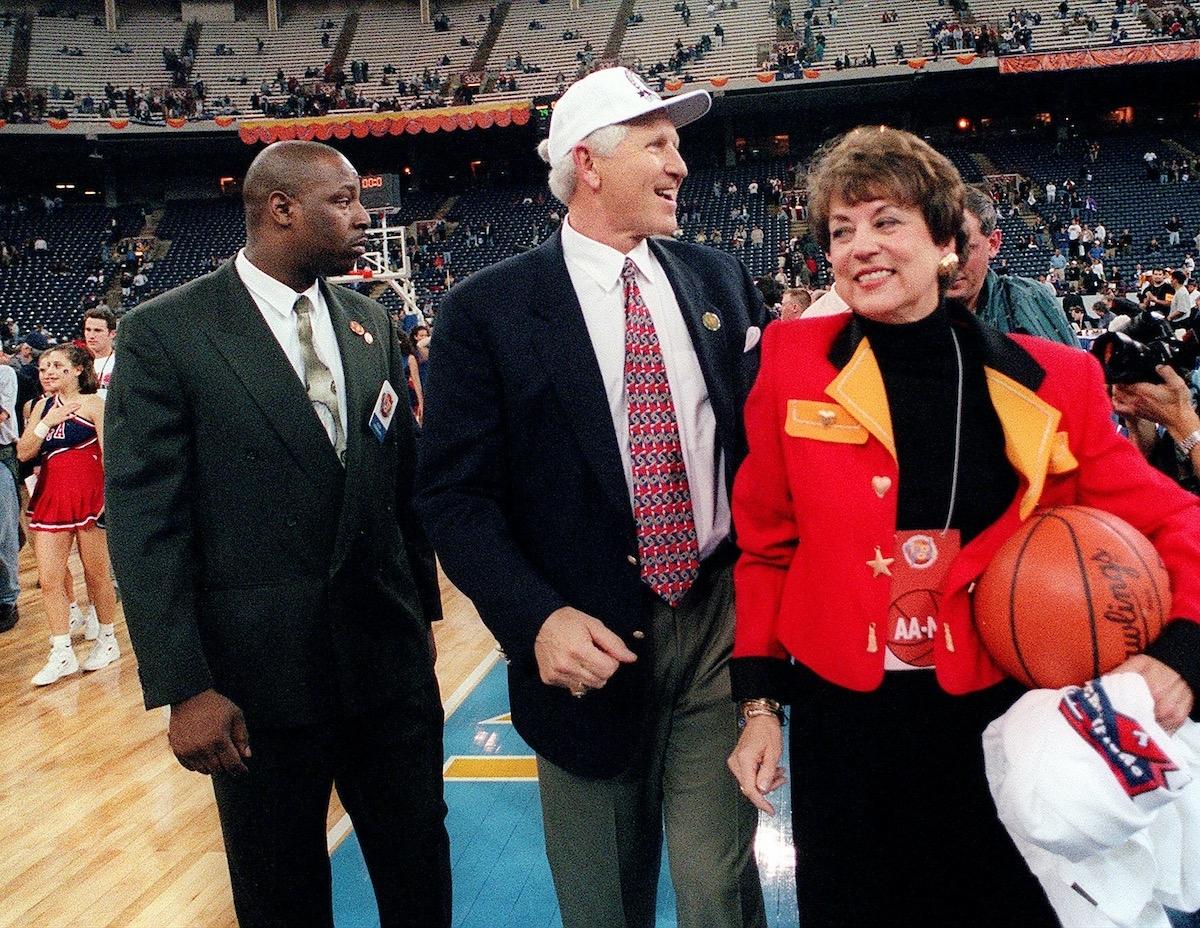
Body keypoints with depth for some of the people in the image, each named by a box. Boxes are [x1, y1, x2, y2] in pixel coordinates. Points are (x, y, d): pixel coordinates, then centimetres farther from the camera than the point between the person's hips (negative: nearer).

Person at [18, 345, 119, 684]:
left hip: (88, 494, -5)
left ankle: (107, 639, 23)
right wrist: (47, 422, -7)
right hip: (50, 496, 5)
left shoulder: (92, 403, -3)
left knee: (96, 573, 6)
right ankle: (62, 654, 6)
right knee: (49, 579, 0)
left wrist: (108, 496, -16)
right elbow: (23, 452, 6)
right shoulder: (43, 406, 13)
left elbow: (108, 452, -8)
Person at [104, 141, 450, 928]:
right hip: (259, 672, -4)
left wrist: (423, 607, 13)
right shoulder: (165, 332, -9)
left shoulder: (370, 323, 6)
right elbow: (145, 522, -11)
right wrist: (183, 686, -13)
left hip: (390, 655, 4)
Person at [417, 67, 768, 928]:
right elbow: (454, 492, -7)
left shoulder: (720, 280, 6)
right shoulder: (489, 309, -6)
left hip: (723, 623, 2)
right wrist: (537, 618, -20)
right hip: (590, 644, -2)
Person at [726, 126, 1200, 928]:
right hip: (843, 718, 0)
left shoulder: (1050, 380, -5)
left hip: (1000, 715, 1)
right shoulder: (795, 363, -6)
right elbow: (767, 543, 0)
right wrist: (759, 702, 0)